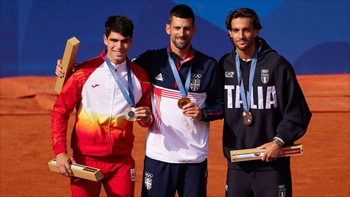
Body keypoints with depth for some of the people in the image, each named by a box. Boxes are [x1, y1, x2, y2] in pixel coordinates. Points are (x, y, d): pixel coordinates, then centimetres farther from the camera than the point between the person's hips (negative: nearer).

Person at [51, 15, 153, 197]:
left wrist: (147, 118, -8)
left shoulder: (140, 77, 3)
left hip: (122, 162, 2)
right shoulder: (85, 72, -4)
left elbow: (145, 118, 16)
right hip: (85, 161, -2)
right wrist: (60, 151, -10)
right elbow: (60, 111, -1)